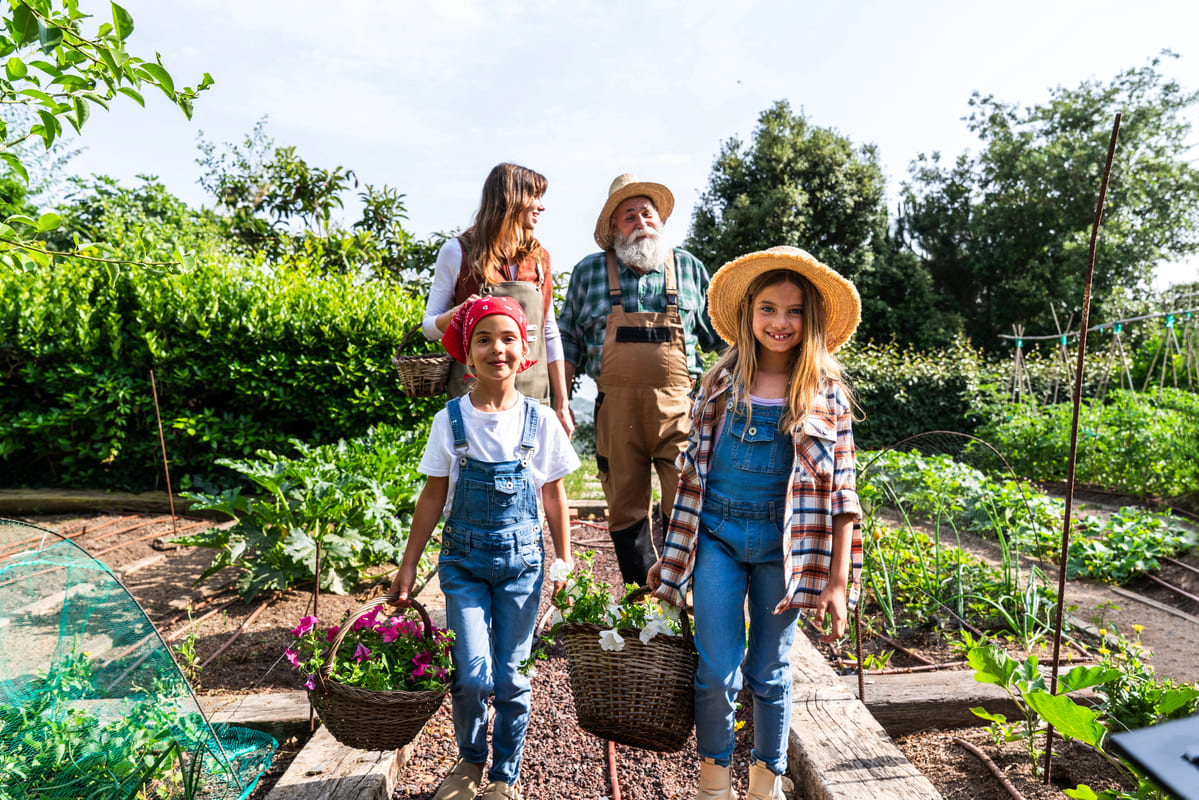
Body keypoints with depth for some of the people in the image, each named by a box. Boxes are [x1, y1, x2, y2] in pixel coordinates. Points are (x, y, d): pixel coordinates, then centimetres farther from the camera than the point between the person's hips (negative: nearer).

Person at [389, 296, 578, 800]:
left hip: (522, 562, 0)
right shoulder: (450, 420, -3)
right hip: (464, 562, 0)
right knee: (472, 676, -4)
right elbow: (433, 496, 2)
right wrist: (408, 567, 4)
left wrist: (565, 559, 5)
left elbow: (553, 494, 5)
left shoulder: (539, 421, -3)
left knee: (511, 677, 7)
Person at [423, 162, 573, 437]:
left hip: (534, 397, 3)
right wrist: (456, 315, -19)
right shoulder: (458, 251, 1)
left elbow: (550, 335, 13)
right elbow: (430, 327, 4)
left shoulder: (538, 257, 13)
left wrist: (561, 406, 9)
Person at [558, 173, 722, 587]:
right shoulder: (588, 271, 10)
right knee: (626, 509, 8)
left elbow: (716, 333, 18)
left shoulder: (688, 266, 12)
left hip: (678, 405, 0)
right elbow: (568, 339, 12)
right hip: (617, 408, 1)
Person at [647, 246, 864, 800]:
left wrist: (839, 582, -3)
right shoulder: (720, 382, 1)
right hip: (717, 539, 1)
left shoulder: (827, 394, -2)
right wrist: (669, 555, 8)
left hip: (782, 547, 0)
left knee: (770, 672, 14)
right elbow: (692, 470, 7)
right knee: (717, 672, 4)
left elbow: (841, 492, 0)